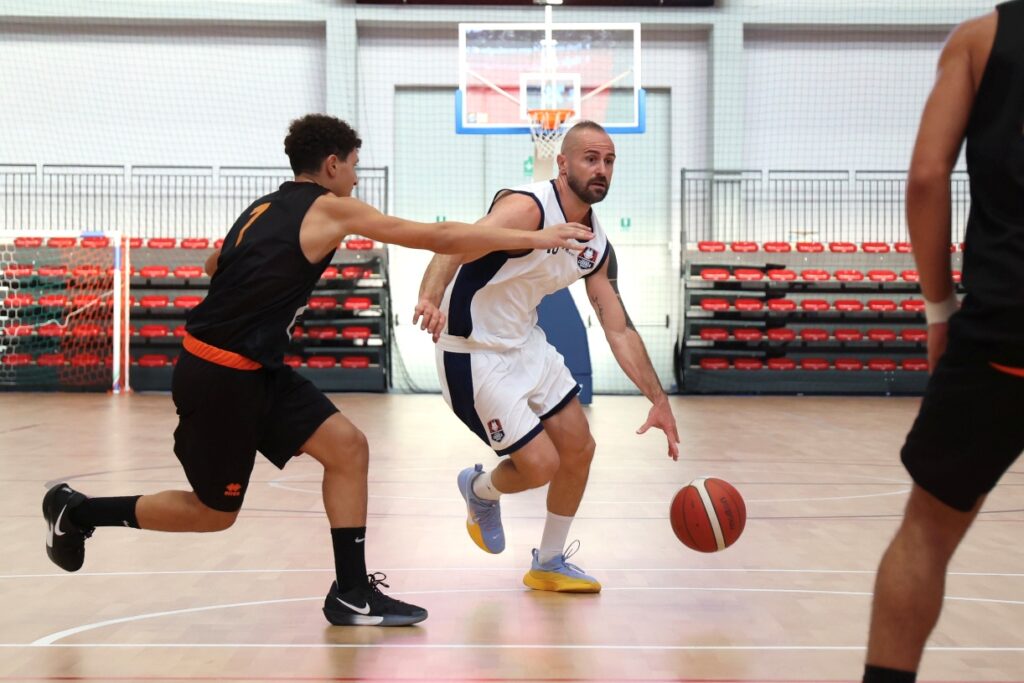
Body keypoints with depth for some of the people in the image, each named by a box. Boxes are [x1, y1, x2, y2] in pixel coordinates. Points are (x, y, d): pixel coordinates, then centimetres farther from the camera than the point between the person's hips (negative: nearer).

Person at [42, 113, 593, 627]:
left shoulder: (266, 207, 11)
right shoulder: (329, 208, -12)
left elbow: (213, 266, 28)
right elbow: (439, 237, -14)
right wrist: (534, 238, -10)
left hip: (254, 370, 9)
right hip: (220, 377, -9)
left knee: (347, 447, 2)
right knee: (215, 512, 8)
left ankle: (352, 593, 6)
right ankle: (76, 511, 24)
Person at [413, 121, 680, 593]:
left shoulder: (597, 247, 1)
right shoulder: (528, 208, -24)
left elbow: (619, 330, 6)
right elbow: (456, 247, -40)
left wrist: (659, 401, 0)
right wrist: (430, 297, -61)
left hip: (526, 343, 9)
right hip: (475, 354, -9)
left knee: (579, 449, 10)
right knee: (541, 465, -9)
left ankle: (550, 564, 29)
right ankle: (480, 489, 27)